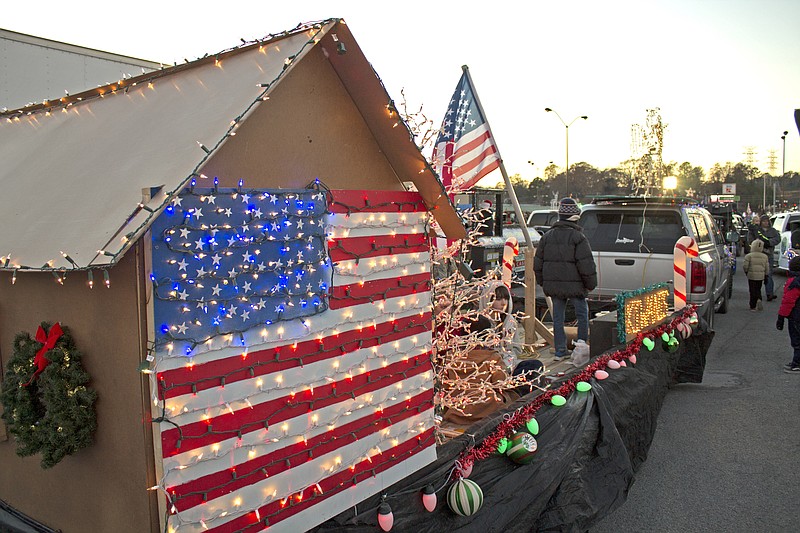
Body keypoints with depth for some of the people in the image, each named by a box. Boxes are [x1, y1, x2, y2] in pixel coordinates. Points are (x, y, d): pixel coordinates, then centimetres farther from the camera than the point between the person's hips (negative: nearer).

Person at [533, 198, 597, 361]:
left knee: (558, 317, 10)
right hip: (574, 284, -4)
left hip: (553, 285, 4)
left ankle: (560, 351, 13)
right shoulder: (578, 237, -10)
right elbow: (586, 264, -13)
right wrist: (591, 284, -1)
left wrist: (543, 283, 19)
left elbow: (538, 263, 10)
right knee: (582, 313, 14)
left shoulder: (547, 236, 7)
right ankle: (582, 341, 8)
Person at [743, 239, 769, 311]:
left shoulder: (749, 256, -9)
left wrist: (746, 272, 10)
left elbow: (745, 266, -10)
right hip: (760, 276, 3)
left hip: (751, 276, -3)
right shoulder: (765, 256, 3)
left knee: (753, 291, 3)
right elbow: (766, 268, 6)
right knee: (758, 289, 18)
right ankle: (759, 299, -9)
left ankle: (753, 306, 5)